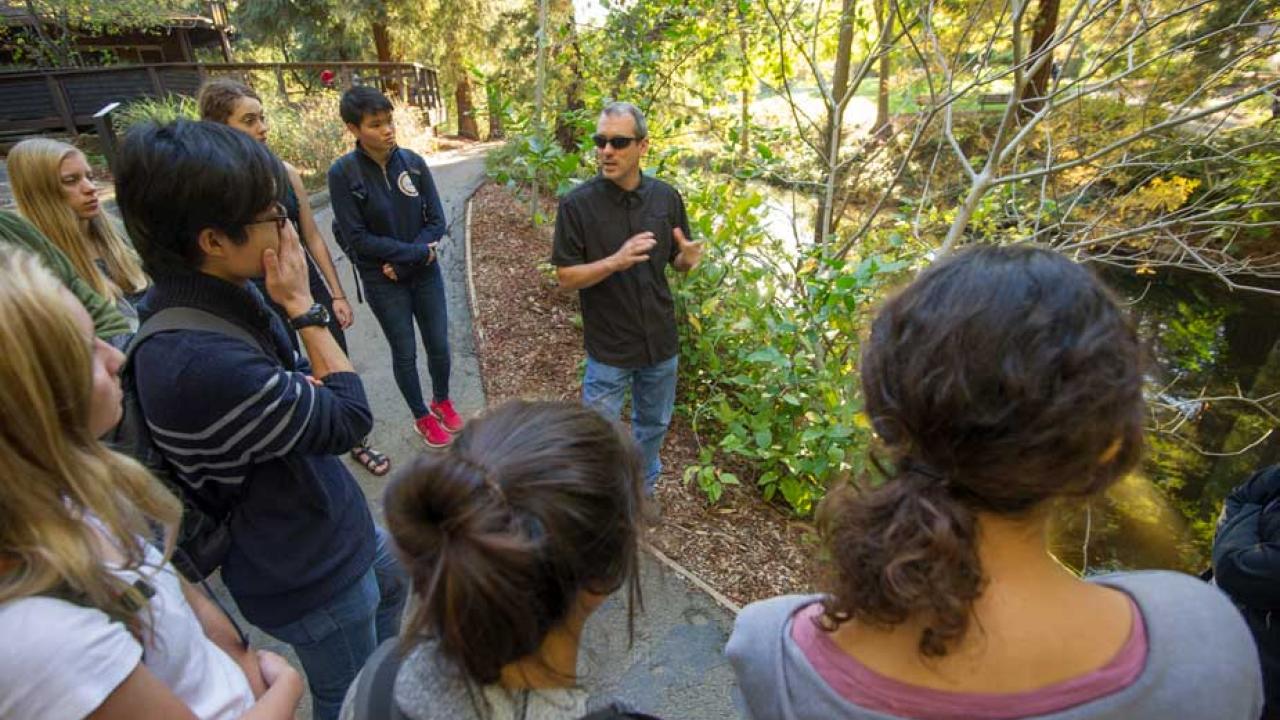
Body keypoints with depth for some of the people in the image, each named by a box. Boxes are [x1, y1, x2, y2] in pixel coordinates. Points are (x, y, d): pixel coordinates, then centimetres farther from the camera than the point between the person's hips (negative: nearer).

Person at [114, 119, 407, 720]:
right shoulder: (198, 362, -38)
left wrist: (306, 390, -15)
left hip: (333, 524, 9)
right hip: (306, 575, -8)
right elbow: (350, 420, -26)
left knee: (391, 581, 35)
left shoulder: (221, 292, -9)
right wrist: (303, 306, -23)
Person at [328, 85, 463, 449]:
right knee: (405, 353, 10)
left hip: (426, 273, 3)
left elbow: (437, 220, -4)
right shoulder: (343, 173, -14)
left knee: (439, 346, 12)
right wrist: (417, 252, -17)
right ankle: (422, 417, 32)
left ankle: (442, 401, 39)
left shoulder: (413, 161, -5)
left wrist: (402, 260, -14)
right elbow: (357, 238, -15)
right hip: (382, 282, -3)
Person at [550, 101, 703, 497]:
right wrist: (616, 261, -30)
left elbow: (677, 261, 7)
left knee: (653, 425, 22)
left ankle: (643, 489, 47)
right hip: (609, 346, -4)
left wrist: (689, 259, -18)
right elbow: (566, 277, -13)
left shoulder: (666, 197, -4)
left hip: (660, 340, 4)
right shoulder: (577, 204, -14)